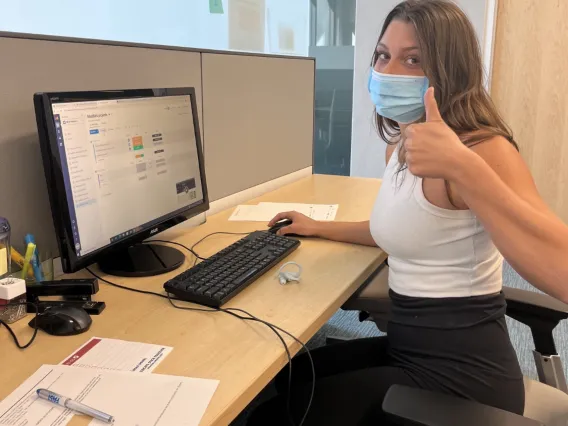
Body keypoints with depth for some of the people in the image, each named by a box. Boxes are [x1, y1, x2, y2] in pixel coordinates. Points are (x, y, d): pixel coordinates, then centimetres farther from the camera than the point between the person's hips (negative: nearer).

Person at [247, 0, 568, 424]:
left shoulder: (483, 147, -21)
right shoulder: (401, 146, 8)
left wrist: (462, 167, -43)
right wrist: (321, 228, 27)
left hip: (459, 372, -9)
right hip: (408, 347, 9)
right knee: (282, 378, 19)